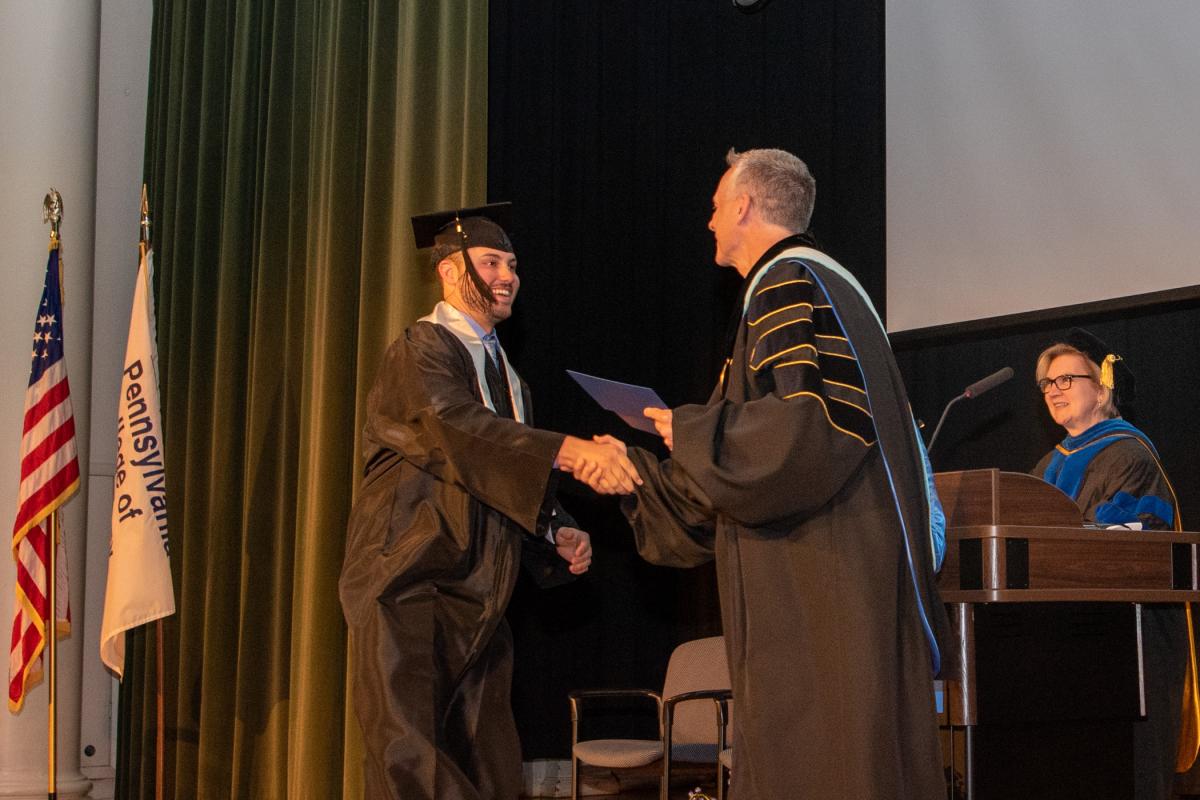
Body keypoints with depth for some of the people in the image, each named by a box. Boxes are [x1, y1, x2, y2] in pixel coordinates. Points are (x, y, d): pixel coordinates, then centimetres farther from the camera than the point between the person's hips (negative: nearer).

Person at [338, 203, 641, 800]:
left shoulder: (505, 374, 18)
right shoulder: (420, 353, -7)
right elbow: (457, 429, -27)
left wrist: (558, 534, -2)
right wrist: (568, 451, -40)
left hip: (474, 598, 8)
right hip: (409, 589, -8)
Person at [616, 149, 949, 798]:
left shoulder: (791, 285, -9)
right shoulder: (807, 282, 22)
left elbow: (824, 418, -23)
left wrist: (691, 433, -10)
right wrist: (638, 474, 24)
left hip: (827, 584, -10)